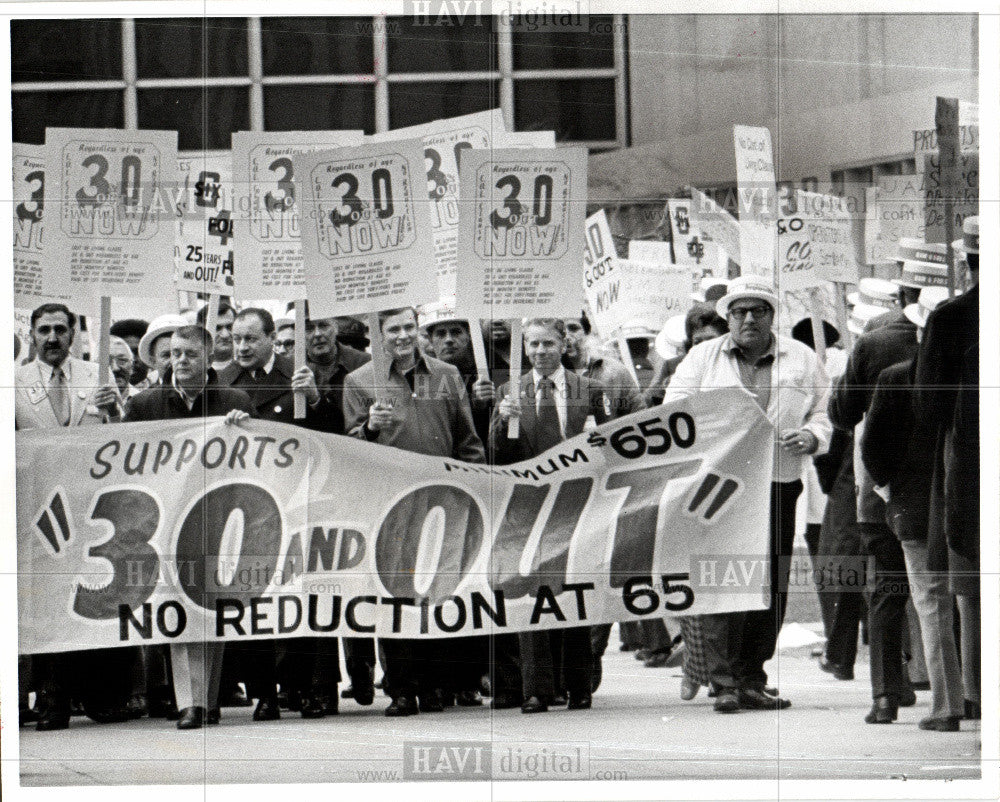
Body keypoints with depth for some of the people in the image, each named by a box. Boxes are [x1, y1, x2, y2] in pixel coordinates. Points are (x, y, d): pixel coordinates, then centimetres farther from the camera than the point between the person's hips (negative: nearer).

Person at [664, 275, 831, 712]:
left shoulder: (802, 360, 13)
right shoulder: (702, 357, 9)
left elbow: (828, 414, 15)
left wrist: (811, 435, -7)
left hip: (778, 485, 2)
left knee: (772, 586, 2)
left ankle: (752, 680, 11)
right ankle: (724, 681, -14)